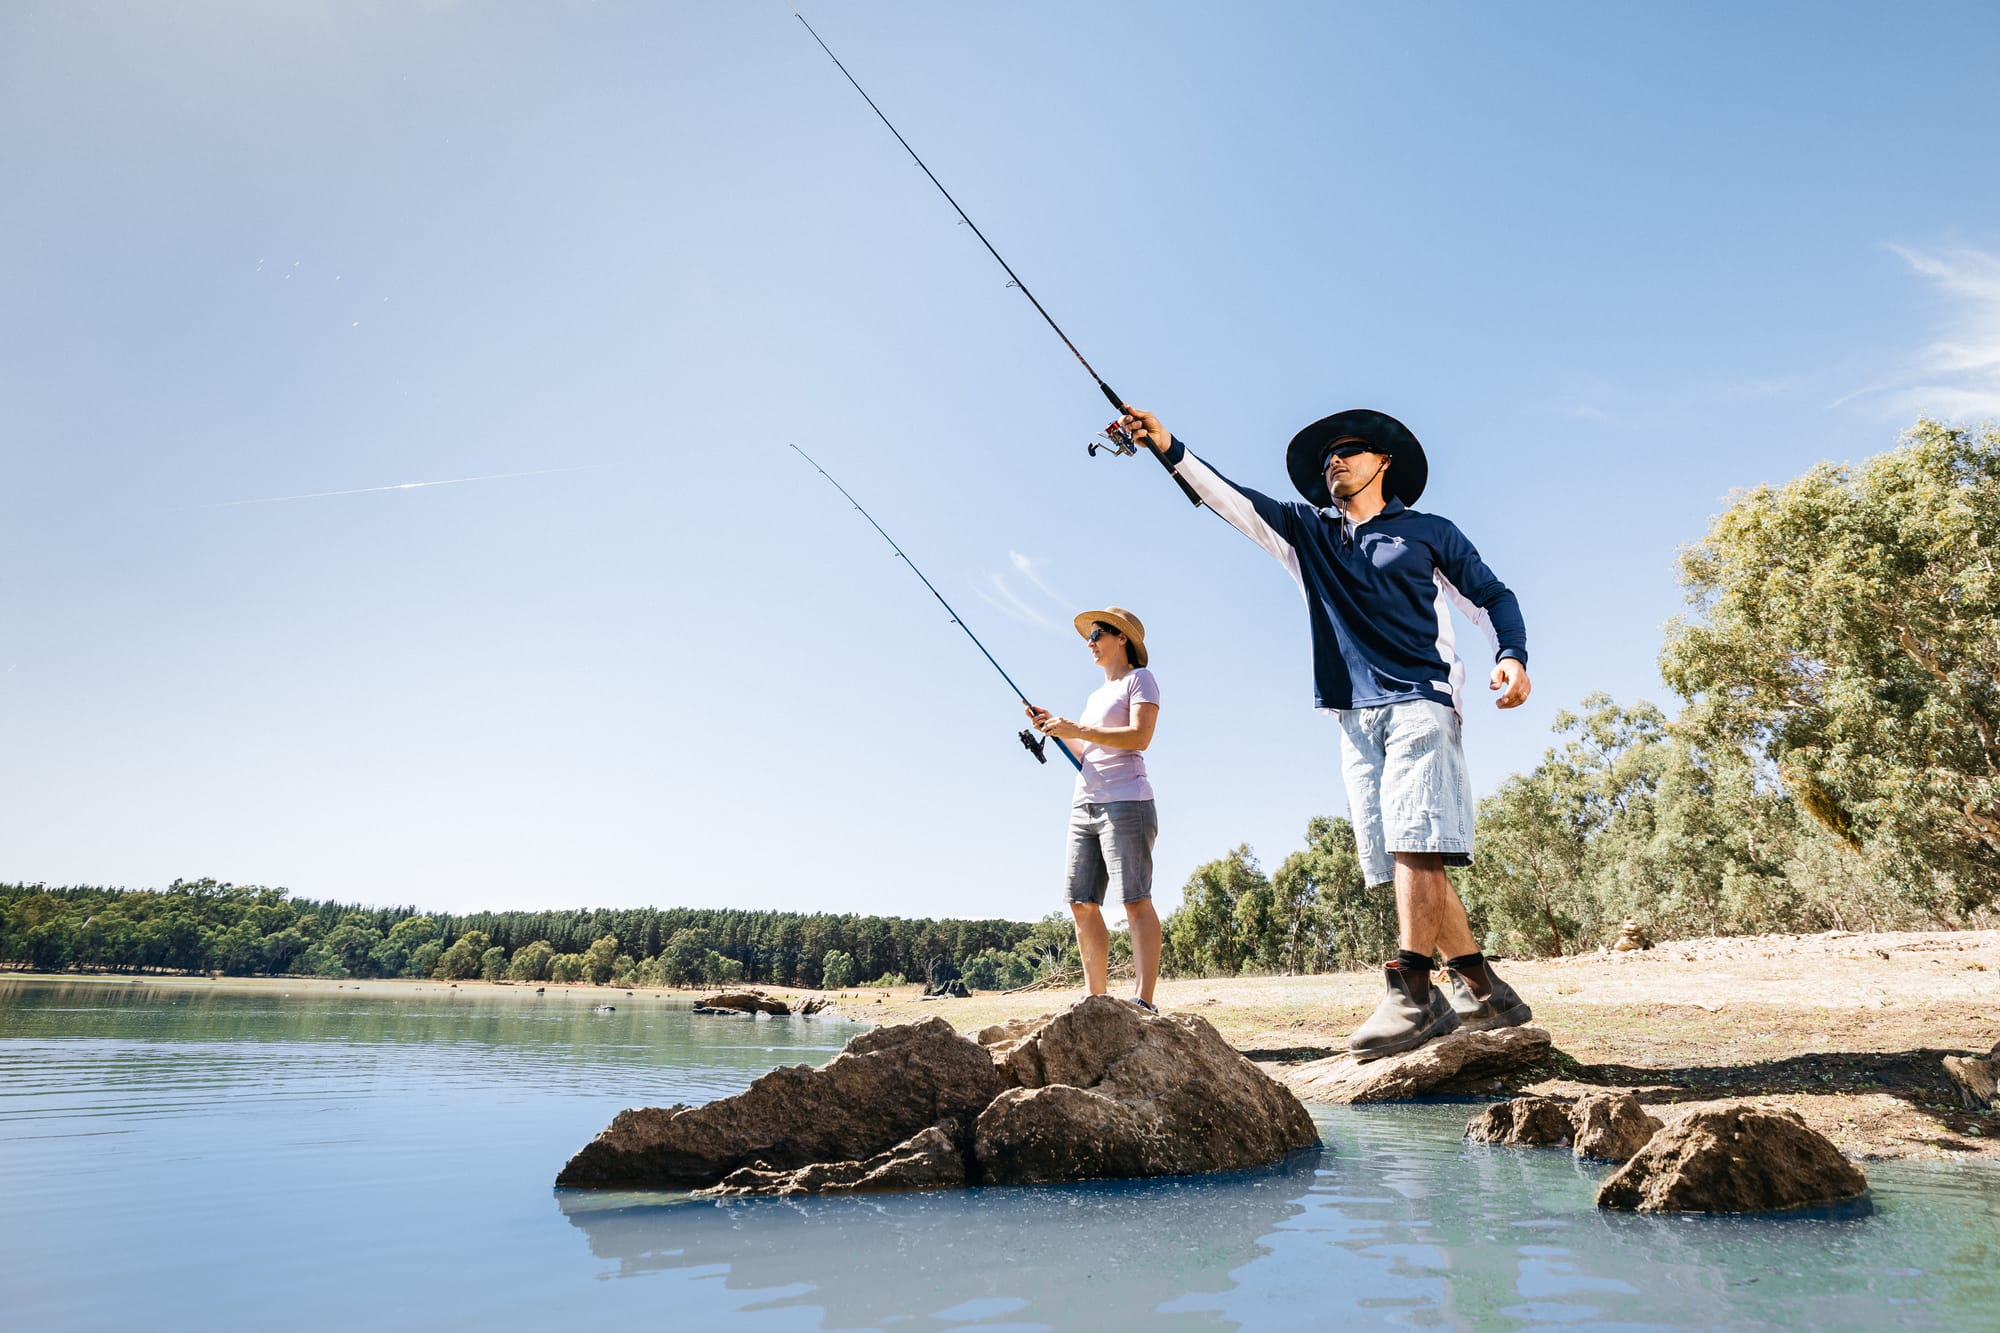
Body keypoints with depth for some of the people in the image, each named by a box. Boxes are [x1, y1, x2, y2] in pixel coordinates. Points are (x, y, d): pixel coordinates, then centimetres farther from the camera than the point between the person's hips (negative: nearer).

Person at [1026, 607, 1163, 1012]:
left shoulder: (1140, 680, 3)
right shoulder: (1095, 696, 27)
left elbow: (1140, 736, -12)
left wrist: (1077, 729, -14)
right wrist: (1056, 728, 12)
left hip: (1124, 803, -8)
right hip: (1084, 806, 8)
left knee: (1136, 901, -12)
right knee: (1082, 903, 2)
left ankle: (1144, 1003, -14)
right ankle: (1096, 998, 7)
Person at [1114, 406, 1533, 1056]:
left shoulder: (1428, 532, 13)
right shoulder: (1306, 533, 20)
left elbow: (1491, 597, 14)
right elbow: (1233, 499, 11)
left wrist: (1511, 656, -5)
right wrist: (1169, 449, -1)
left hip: (1420, 701, -4)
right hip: (1356, 714, 4)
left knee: (1413, 840, -18)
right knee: (1404, 857, 1)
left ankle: (1412, 993, -19)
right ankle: (1484, 991, 9)